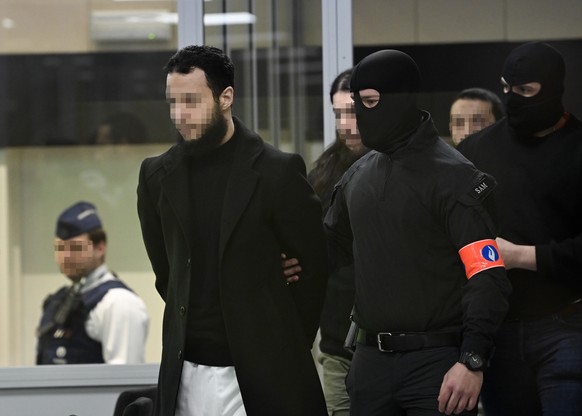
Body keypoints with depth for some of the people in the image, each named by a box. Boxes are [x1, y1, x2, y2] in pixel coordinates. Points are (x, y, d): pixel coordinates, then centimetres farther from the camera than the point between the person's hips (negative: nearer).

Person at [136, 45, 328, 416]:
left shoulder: (277, 172, -5)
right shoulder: (157, 176, 7)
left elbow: (314, 267, 2)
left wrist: (289, 348, 6)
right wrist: (192, 328, 14)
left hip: (262, 372, -4)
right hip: (189, 374, 4)